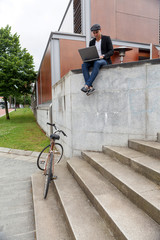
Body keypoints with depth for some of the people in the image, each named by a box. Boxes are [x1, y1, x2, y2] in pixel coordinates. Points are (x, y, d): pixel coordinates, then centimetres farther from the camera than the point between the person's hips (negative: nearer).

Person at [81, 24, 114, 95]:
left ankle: (87, 85, -45)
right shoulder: (92, 42, 19)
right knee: (84, 65, -26)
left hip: (104, 61, -4)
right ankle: (90, 87, -38)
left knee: (97, 63, -39)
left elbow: (111, 51, -3)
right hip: (94, 61, 4)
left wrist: (103, 56, -21)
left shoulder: (107, 38, 7)